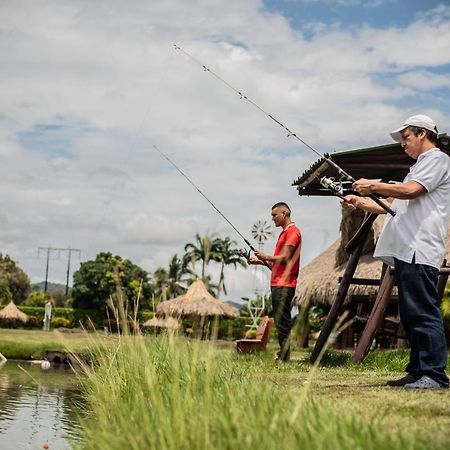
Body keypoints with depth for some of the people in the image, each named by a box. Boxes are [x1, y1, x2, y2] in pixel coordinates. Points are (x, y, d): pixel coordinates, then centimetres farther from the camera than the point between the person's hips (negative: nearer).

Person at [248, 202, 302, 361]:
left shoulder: (292, 231, -7)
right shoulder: (284, 233, 24)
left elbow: (285, 258, -15)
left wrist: (265, 257, -5)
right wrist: (262, 262, 13)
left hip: (284, 285, -10)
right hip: (277, 284, 10)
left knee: (283, 322, -10)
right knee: (280, 322, 9)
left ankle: (284, 358, -10)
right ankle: (282, 356, 11)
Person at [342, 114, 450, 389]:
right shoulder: (419, 166, 30)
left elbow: (410, 191, -15)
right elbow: (394, 205, 31)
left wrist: (374, 186, -5)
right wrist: (360, 203, 22)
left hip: (420, 251, -10)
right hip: (406, 251, 10)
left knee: (424, 313, -15)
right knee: (411, 315, 9)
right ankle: (418, 372, 12)